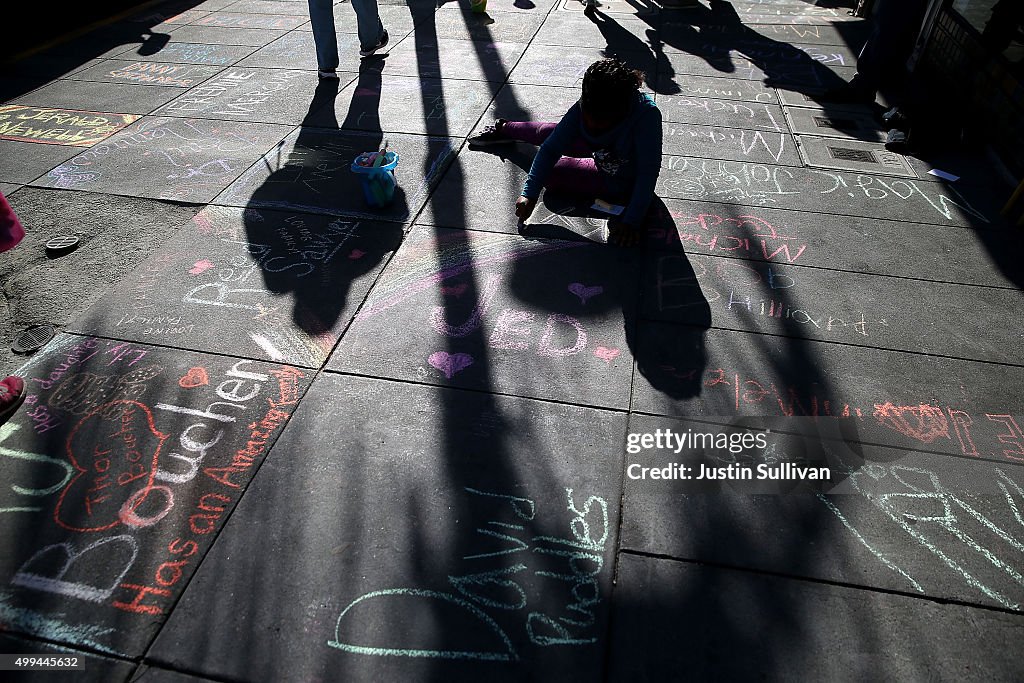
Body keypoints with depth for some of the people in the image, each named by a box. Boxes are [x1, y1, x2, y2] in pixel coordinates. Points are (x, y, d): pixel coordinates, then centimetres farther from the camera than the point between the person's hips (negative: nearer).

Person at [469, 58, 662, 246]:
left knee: (552, 174, -10)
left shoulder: (647, 115, -40)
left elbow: (648, 174, -38)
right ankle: (503, 129, 43)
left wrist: (632, 222, -43)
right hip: (604, 155, 4)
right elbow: (551, 148, -24)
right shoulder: (584, 109, -26)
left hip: (622, 184, -4)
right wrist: (529, 193, -32)